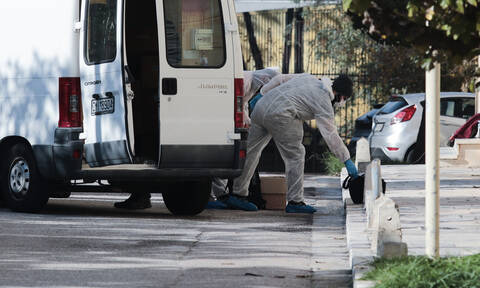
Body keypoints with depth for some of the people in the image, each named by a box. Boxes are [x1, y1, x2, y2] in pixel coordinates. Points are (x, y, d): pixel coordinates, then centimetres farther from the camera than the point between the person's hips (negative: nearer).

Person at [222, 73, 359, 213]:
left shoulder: (309, 78, 21)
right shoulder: (324, 103, 0)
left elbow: (280, 79, 22)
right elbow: (331, 135, -2)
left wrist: (262, 94, 26)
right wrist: (347, 160, 3)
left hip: (261, 106, 9)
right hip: (279, 115, -9)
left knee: (251, 151, 12)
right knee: (295, 155, 0)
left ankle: (237, 194, 17)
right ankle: (295, 201, 1)